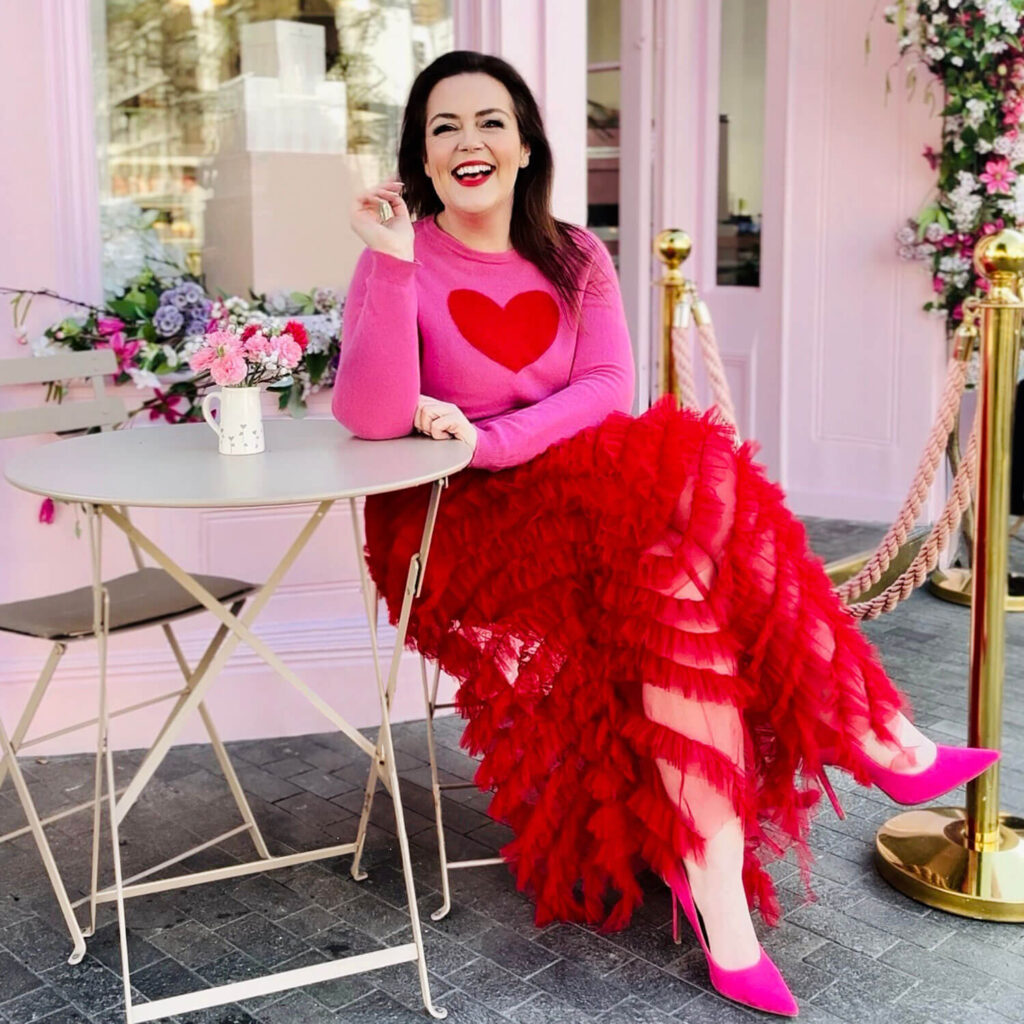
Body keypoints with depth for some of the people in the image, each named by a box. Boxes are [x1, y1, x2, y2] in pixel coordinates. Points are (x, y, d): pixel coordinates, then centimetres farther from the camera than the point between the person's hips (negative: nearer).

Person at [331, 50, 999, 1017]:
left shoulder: (573, 258, 9)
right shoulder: (402, 262, -4)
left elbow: (609, 386, -4)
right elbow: (372, 417, -18)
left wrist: (490, 443, -18)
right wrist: (394, 263, -25)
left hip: (582, 497, 5)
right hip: (461, 530, -4)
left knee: (682, 570, -25)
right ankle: (876, 740, -15)